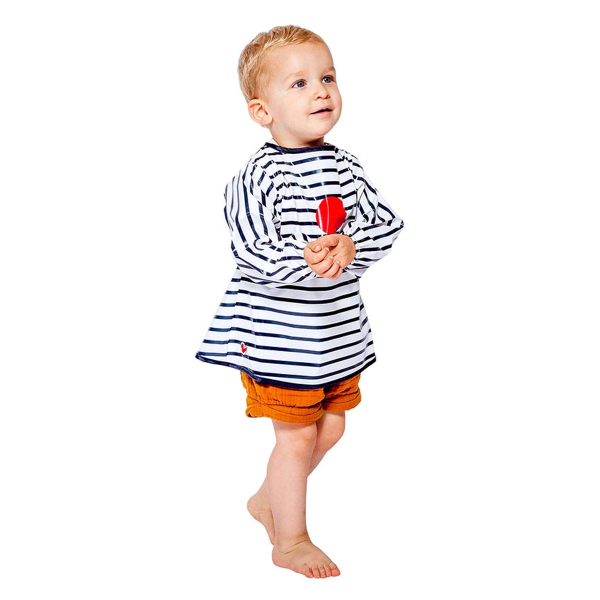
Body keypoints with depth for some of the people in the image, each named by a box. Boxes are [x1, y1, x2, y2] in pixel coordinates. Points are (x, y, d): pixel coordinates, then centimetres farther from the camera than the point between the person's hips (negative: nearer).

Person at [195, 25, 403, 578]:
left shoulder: (345, 167, 3)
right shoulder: (259, 177, -16)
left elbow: (388, 224, -1)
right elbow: (251, 253, -23)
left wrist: (352, 248, -21)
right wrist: (304, 261, -38)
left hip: (339, 329, 7)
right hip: (280, 332, -7)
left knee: (330, 428, 17)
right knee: (297, 434, 2)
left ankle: (268, 500, 41)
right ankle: (291, 541, 22)